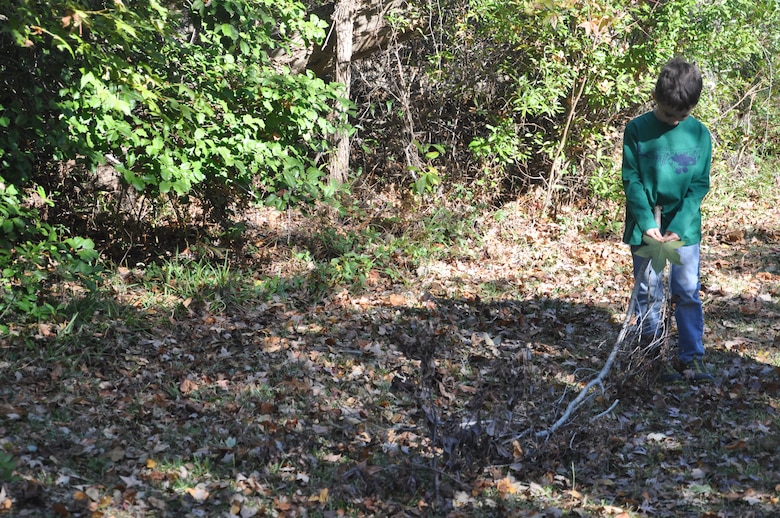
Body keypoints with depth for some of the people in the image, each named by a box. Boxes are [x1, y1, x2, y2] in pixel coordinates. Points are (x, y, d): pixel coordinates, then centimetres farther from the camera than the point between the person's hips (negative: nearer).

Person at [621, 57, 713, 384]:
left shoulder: (700, 134, -2)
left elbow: (699, 185, -3)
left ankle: (692, 358, 9)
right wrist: (647, 224, -17)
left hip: (685, 227, 1)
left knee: (687, 293, 2)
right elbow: (631, 180, -7)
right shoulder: (637, 130, -6)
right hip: (645, 227, -1)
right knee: (649, 293, 6)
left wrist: (678, 227, -15)